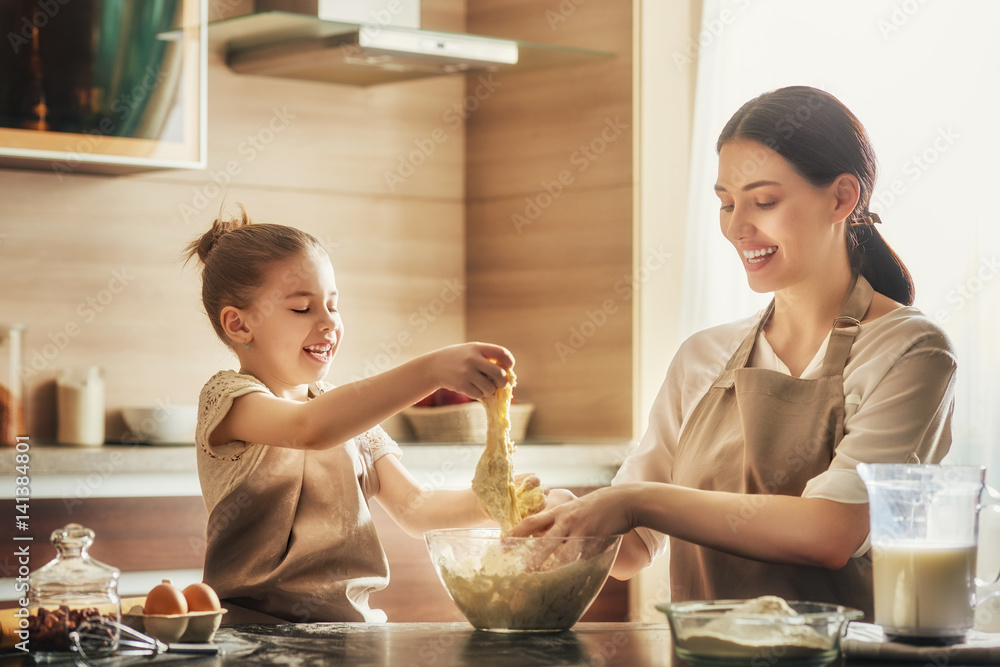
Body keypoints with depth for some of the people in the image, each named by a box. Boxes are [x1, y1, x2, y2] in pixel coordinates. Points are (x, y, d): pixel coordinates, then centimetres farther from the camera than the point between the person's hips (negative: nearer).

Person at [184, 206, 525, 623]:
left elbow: (412, 509, 12)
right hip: (255, 634, -5)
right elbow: (310, 428, -28)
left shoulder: (348, 412, 16)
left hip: (352, 627, 5)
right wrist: (431, 371, -36)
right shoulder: (228, 398, -7)